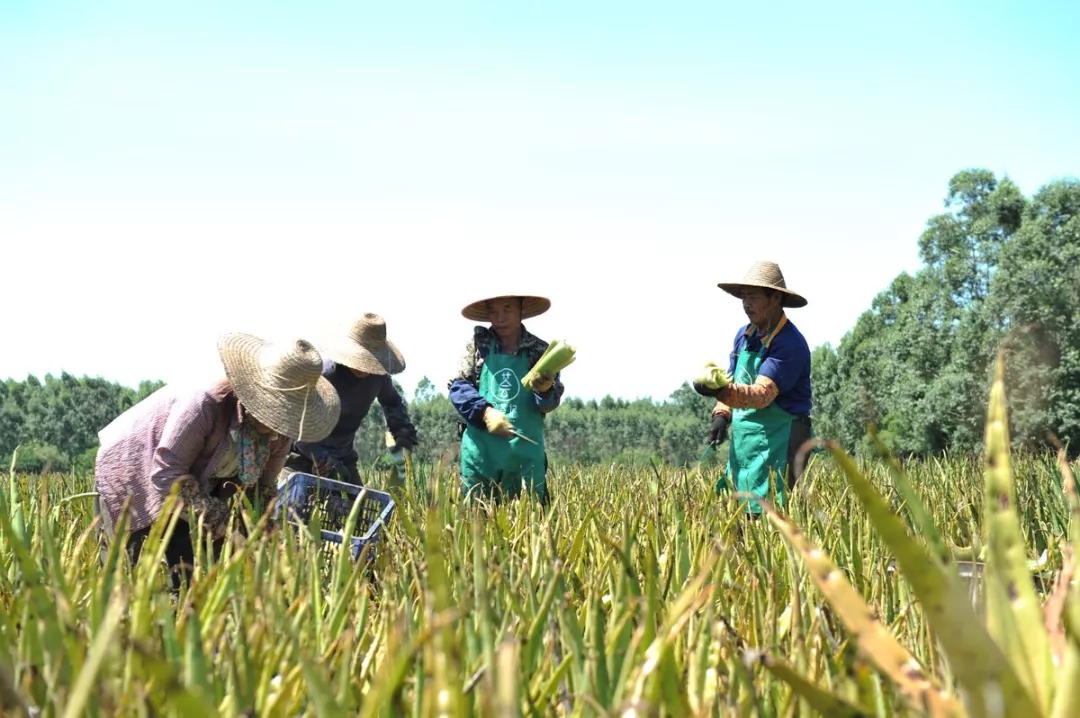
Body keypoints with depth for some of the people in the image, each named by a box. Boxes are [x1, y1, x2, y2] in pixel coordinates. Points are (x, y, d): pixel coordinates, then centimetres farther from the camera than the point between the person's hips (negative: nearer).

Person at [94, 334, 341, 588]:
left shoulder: (280, 430, -14)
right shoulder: (206, 401, -36)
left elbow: (263, 488, 1)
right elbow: (167, 474, -33)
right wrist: (222, 523, -31)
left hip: (199, 482, 6)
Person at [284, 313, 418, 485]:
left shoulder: (378, 375, -8)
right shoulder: (323, 374, -27)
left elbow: (391, 401, 17)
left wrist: (402, 430, -2)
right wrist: (324, 461, -35)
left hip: (342, 455, 6)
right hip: (303, 456, -6)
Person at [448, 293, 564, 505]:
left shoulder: (539, 350, 5)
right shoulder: (479, 344, 6)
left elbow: (550, 404, 2)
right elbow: (458, 386, 2)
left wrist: (544, 391, -21)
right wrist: (485, 412, -15)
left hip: (525, 453, 0)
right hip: (480, 451, 0)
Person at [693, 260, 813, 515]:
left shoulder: (790, 343, -16)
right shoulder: (743, 334, 10)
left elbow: (762, 395, -26)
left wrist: (721, 392, -41)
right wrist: (721, 415, -1)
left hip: (777, 443, -8)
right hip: (742, 440, 8)